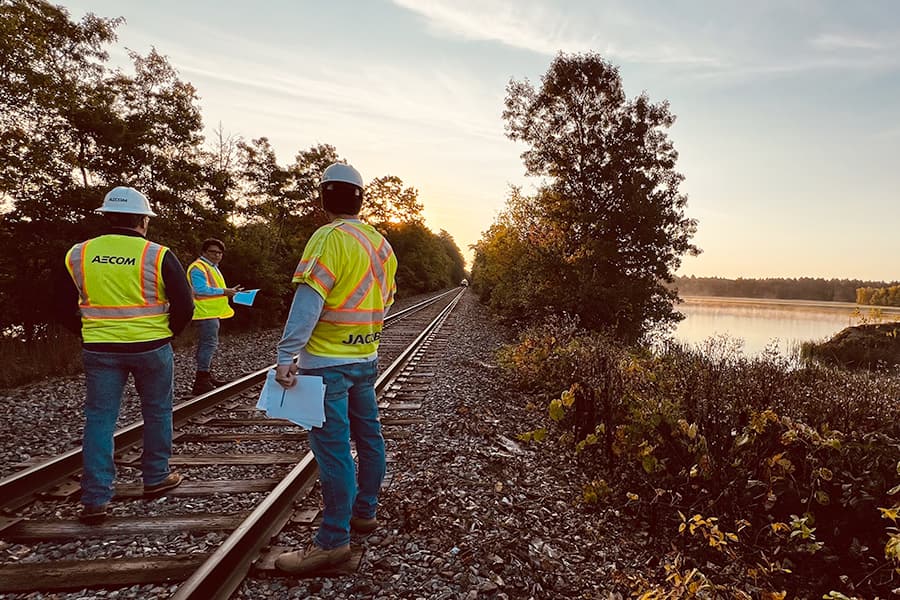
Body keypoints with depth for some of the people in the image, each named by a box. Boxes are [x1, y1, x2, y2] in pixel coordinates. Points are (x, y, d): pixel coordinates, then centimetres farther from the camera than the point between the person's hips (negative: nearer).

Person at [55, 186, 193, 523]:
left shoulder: (78, 255, 1)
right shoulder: (158, 255, -9)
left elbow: (65, 309, 7)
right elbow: (184, 305, -8)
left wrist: (93, 336, 16)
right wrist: (168, 333, 8)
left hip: (99, 350, 2)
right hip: (151, 347, -2)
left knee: (99, 418, 8)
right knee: (157, 412, 15)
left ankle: (95, 500, 8)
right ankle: (156, 478, 27)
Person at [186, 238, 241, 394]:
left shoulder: (213, 268, 21)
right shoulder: (198, 267, -12)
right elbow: (201, 289, -24)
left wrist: (228, 291, 14)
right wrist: (224, 291, -22)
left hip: (213, 312, 11)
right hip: (205, 313, -11)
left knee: (208, 345, 16)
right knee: (209, 344, -13)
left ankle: (206, 376, 25)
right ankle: (201, 381, -12)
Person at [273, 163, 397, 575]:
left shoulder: (329, 237, -14)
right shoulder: (380, 242, 10)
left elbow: (307, 301, -21)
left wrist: (286, 356, -21)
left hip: (329, 362, -8)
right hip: (365, 357, 9)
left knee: (332, 447, -4)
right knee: (367, 436, 16)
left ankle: (333, 541, 4)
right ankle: (364, 511, 31)